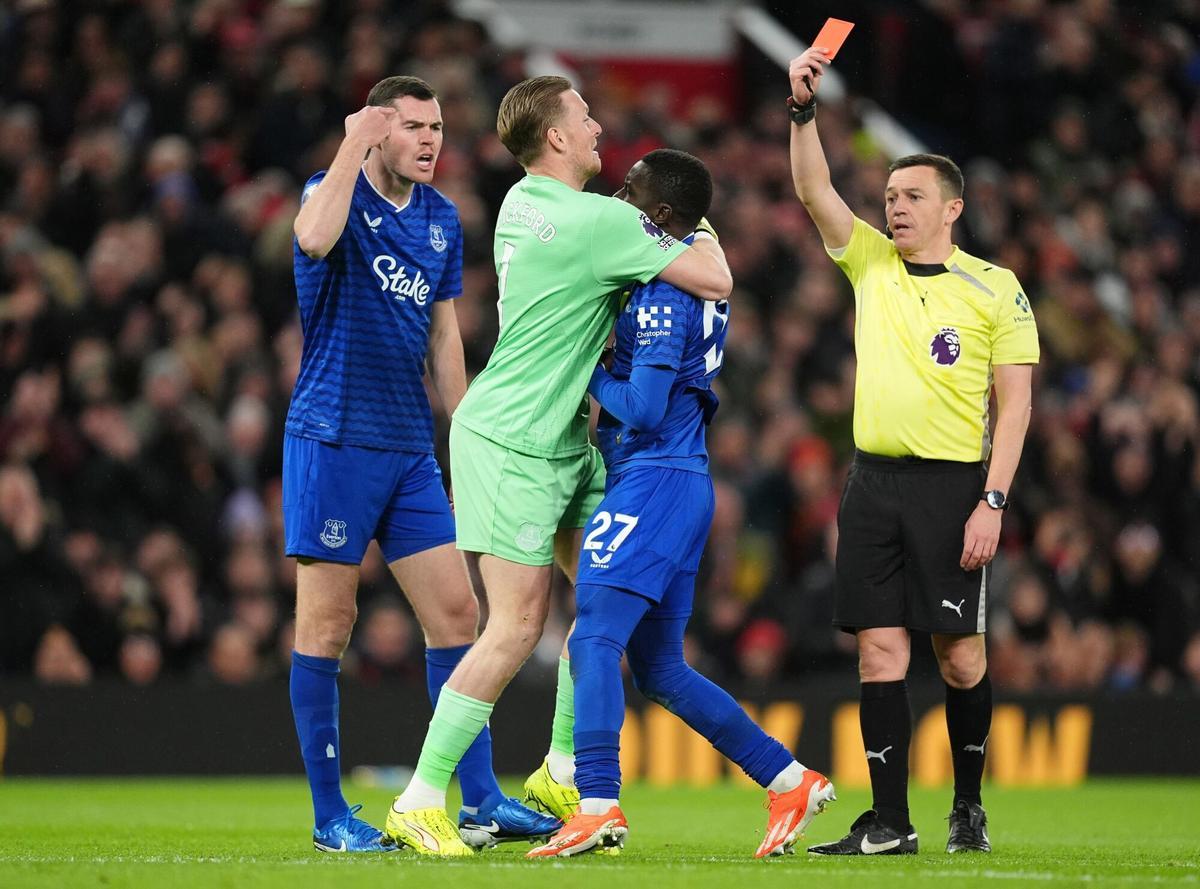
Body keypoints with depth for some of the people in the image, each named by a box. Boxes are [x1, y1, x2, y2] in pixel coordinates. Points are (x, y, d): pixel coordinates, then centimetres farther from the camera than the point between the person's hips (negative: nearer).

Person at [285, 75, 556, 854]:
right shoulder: (335, 193, -7)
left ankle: (479, 797, 8)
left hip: (410, 450, 6)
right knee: (328, 622, -2)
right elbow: (315, 237, -32)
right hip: (334, 438, -6)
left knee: (456, 613, 3)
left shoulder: (442, 218, 12)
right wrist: (353, 148, -24)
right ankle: (329, 814, 2)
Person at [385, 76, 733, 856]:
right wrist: (703, 231, 4)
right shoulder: (600, 221, -20)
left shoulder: (525, 203, 7)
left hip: (564, 436, 10)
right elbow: (715, 281, -15)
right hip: (512, 444, -10)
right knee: (518, 625, -9)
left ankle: (562, 772, 20)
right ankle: (421, 800, -5)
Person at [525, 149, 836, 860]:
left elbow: (643, 410, -20)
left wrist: (589, 374, -4)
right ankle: (791, 780, 16)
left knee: (595, 640, -17)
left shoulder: (663, 294, -15)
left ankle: (599, 807, -27)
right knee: (659, 668, 14)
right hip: (681, 482, 10)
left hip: (654, 480, -10)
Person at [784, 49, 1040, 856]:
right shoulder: (870, 262, 11)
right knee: (880, 648, -3)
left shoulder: (995, 291, 0)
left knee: (960, 652, 0)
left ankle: (970, 805, 17)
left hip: (953, 485, -3)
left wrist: (993, 501, -11)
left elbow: (1015, 403, -2)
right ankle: (890, 821, -2)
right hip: (874, 480, 3)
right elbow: (813, 189, 1)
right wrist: (803, 108, -15)